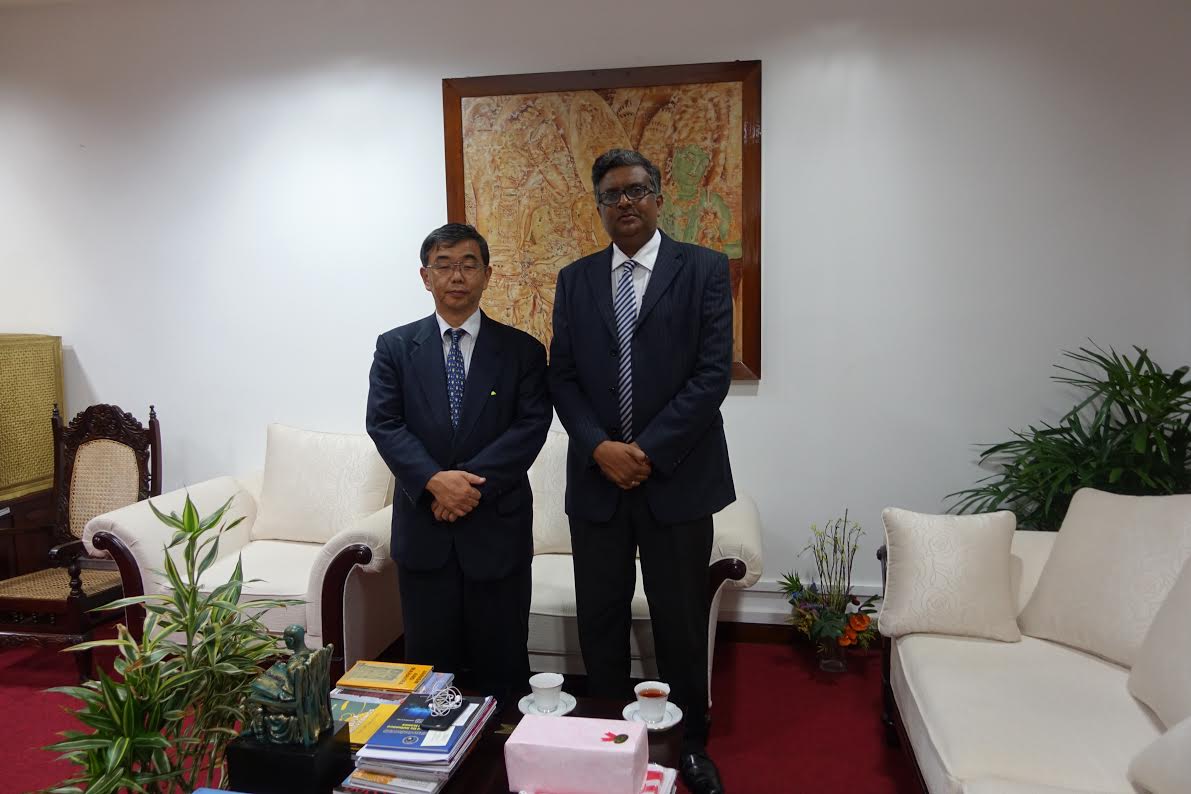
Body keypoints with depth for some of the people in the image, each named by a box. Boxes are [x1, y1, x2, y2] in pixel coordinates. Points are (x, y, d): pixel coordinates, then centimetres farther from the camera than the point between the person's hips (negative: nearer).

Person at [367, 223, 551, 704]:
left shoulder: (522, 350, 3)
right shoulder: (395, 347, 6)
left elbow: (532, 425, -6)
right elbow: (383, 423, -3)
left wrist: (473, 482, -17)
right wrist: (435, 479, -17)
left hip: (497, 526, -1)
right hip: (423, 525, 1)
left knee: (501, 665, 8)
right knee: (427, 663, 10)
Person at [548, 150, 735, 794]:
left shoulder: (703, 269, -1)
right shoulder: (574, 280, 9)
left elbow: (713, 372, -8)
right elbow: (562, 377, 5)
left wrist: (649, 450, -13)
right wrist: (600, 448, -10)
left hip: (676, 477, -2)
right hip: (596, 477, 3)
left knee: (681, 623, 9)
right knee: (600, 620, 12)